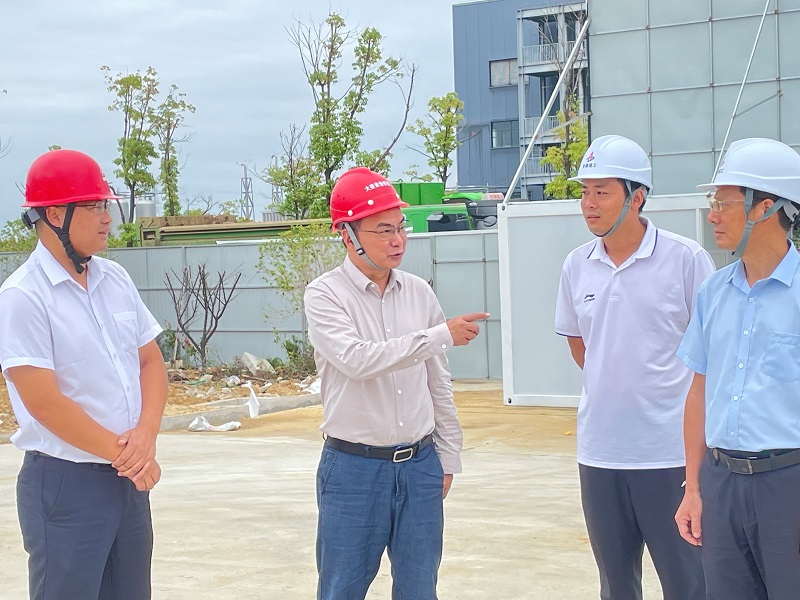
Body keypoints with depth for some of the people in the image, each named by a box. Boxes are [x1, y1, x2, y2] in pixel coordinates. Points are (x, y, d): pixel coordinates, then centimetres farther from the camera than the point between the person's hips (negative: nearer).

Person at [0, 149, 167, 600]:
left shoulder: (115, 279, 8)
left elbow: (152, 362, 10)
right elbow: (44, 401, -17)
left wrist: (146, 436, -8)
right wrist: (124, 455, -12)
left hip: (130, 478, 7)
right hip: (66, 483, -6)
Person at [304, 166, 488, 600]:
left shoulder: (418, 293, 5)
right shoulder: (325, 295, -8)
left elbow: (439, 384, 11)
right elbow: (358, 360, -24)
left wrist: (447, 458, 12)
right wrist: (441, 334, -25)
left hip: (420, 466, 4)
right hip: (353, 468, -4)